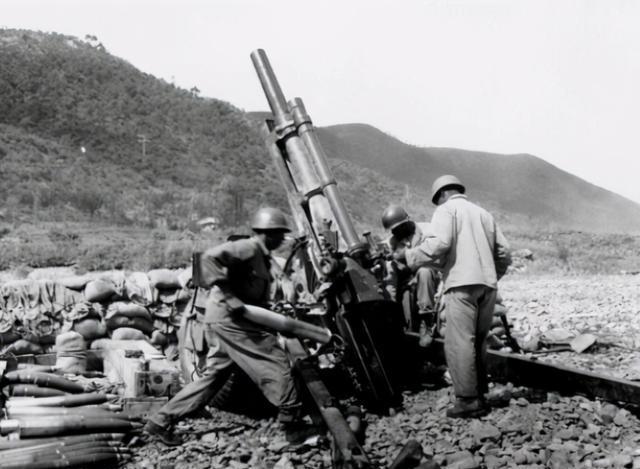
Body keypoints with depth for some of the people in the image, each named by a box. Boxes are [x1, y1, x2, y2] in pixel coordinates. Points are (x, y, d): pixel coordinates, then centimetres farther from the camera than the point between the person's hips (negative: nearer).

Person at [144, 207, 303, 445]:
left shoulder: (261, 256, 20)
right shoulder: (248, 248, -11)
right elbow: (210, 258, -24)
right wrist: (228, 296, -26)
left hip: (222, 320, 10)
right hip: (229, 317, -10)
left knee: (214, 375, 11)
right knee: (275, 362, -5)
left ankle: (162, 421, 14)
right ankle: (292, 420, 4)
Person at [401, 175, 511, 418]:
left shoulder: (446, 210, 4)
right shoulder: (483, 213, 24)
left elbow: (439, 243, -14)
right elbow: (504, 252, 18)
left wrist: (409, 255, -4)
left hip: (462, 284, -7)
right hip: (488, 285, 7)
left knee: (459, 343, -7)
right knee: (478, 342, 14)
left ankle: (468, 400, -10)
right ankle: (479, 395, 16)